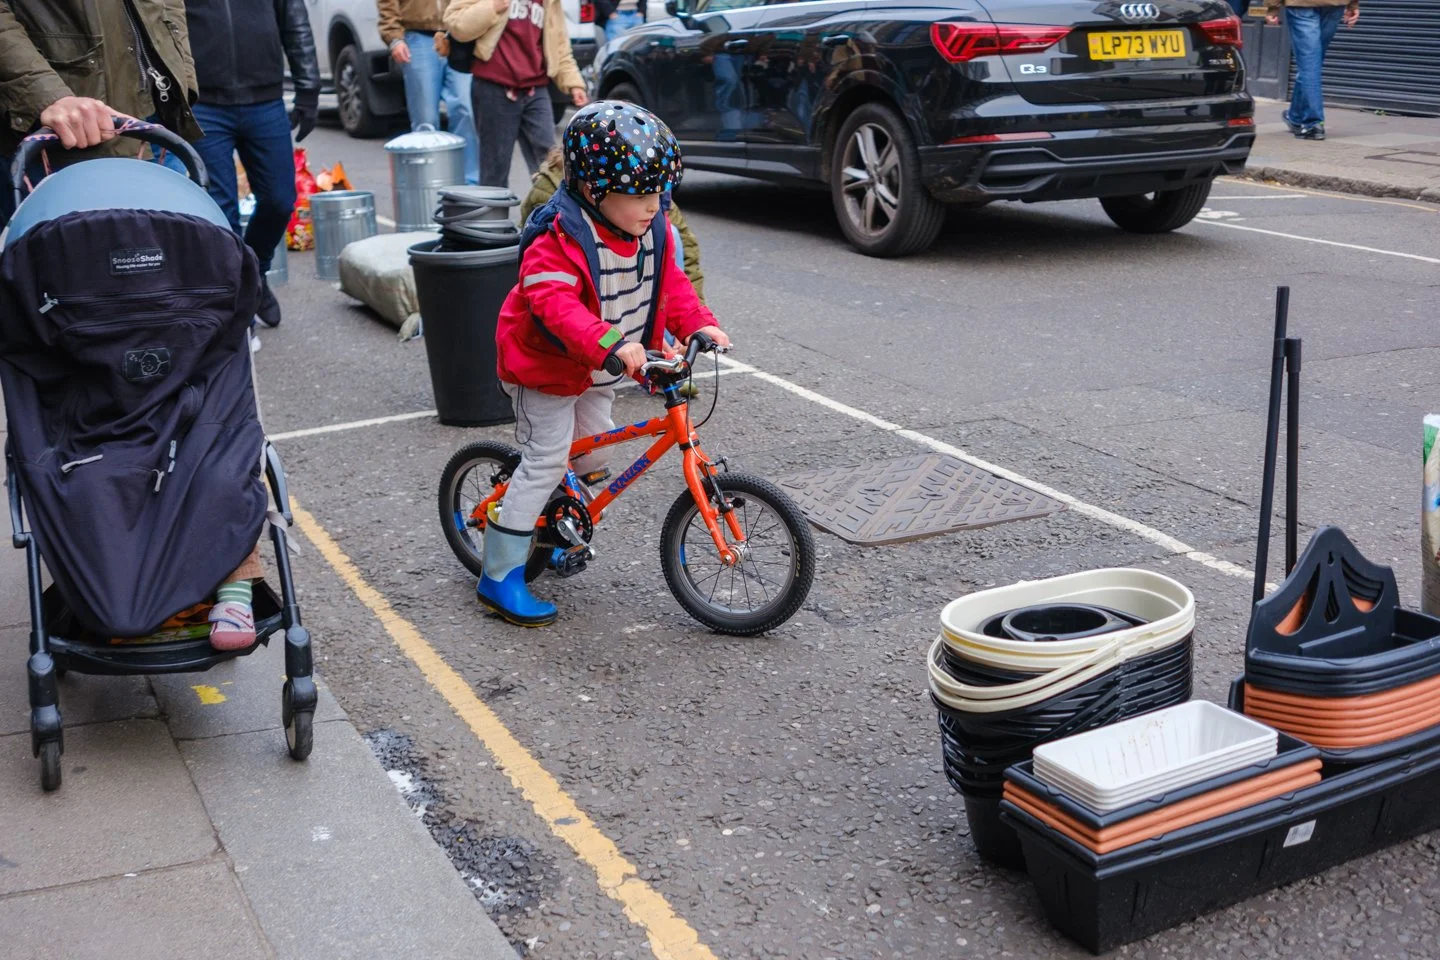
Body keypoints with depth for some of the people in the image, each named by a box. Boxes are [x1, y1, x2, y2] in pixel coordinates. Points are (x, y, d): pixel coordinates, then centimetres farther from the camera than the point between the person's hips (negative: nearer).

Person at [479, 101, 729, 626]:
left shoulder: (650, 230, -5)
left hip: (594, 368, 8)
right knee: (546, 461, -8)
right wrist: (611, 343, -55)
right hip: (545, 365, -8)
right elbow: (554, 301, -42)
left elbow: (669, 283, 3)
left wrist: (700, 325, -14)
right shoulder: (559, 237, -30)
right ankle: (500, 576, -1)